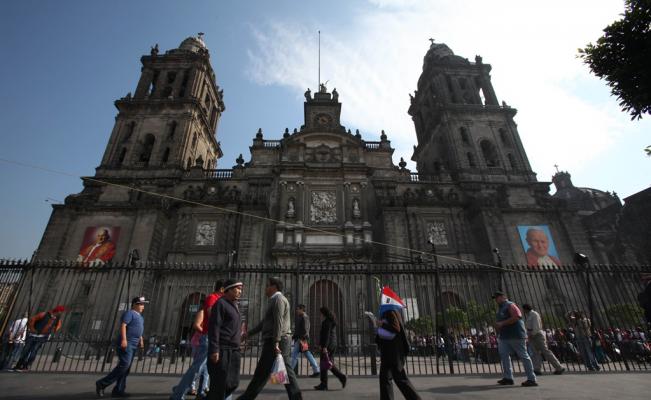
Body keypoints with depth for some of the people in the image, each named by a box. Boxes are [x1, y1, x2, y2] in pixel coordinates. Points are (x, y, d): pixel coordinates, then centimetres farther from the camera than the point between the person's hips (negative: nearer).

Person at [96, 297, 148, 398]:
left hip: (133, 344, 9)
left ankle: (118, 390, 12)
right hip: (126, 343, -9)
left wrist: (141, 340, 19)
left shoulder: (139, 316, 21)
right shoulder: (129, 313, -7)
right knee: (124, 364, -16)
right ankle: (102, 384, -5)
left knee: (126, 368, 8)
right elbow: (123, 325, -18)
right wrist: (124, 339, -27)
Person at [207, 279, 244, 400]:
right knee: (220, 384, -2)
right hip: (222, 351, -9)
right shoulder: (221, 303, -9)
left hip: (233, 351, 9)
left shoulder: (233, 305, 18)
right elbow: (214, 327, -16)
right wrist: (214, 349, -21)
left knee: (233, 383, 9)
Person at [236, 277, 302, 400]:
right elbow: (264, 322, 26)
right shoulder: (275, 301, 23)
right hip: (278, 342, 10)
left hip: (276, 341, -10)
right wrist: (249, 333, 23)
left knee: (262, 372, -1)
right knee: (286, 372, 7)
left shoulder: (278, 299, -9)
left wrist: (276, 343, -24)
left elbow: (278, 322, -19)